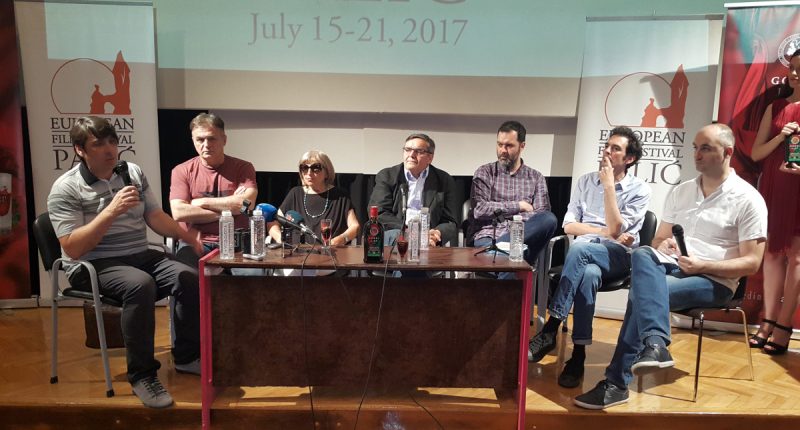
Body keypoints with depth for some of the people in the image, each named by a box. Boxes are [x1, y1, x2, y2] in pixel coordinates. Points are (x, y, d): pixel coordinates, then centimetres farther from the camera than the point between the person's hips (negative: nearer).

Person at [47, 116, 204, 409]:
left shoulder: (134, 173, 8)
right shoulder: (65, 189, -9)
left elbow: (155, 217, 12)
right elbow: (73, 248, -17)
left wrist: (188, 236, 0)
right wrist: (111, 211, -25)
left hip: (141, 256, 5)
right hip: (92, 266, -5)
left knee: (189, 277, -20)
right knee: (141, 284, -36)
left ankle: (186, 356, 1)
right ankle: (142, 375, -21)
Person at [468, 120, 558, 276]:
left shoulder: (536, 177, 18)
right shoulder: (485, 173, 13)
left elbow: (542, 218, 4)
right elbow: (479, 210, -2)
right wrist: (519, 206, 0)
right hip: (487, 236, -4)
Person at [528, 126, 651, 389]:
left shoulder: (639, 190, 4)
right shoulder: (586, 181, 15)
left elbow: (615, 230, -10)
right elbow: (568, 225, 7)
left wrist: (609, 185, -9)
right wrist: (604, 232, -7)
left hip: (618, 256, -2)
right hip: (585, 254, 3)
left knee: (579, 249, -37)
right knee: (588, 274, -37)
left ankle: (550, 330, -34)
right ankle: (578, 355, -31)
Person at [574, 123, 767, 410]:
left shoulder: (748, 199, -3)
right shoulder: (680, 192, 15)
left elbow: (751, 263, -7)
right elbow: (658, 239, 19)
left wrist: (702, 265, -20)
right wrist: (662, 246, -7)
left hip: (714, 281, -5)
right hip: (672, 266, 5)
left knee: (642, 291, -32)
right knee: (643, 255, -32)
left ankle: (617, 382, -29)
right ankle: (655, 345, -46)